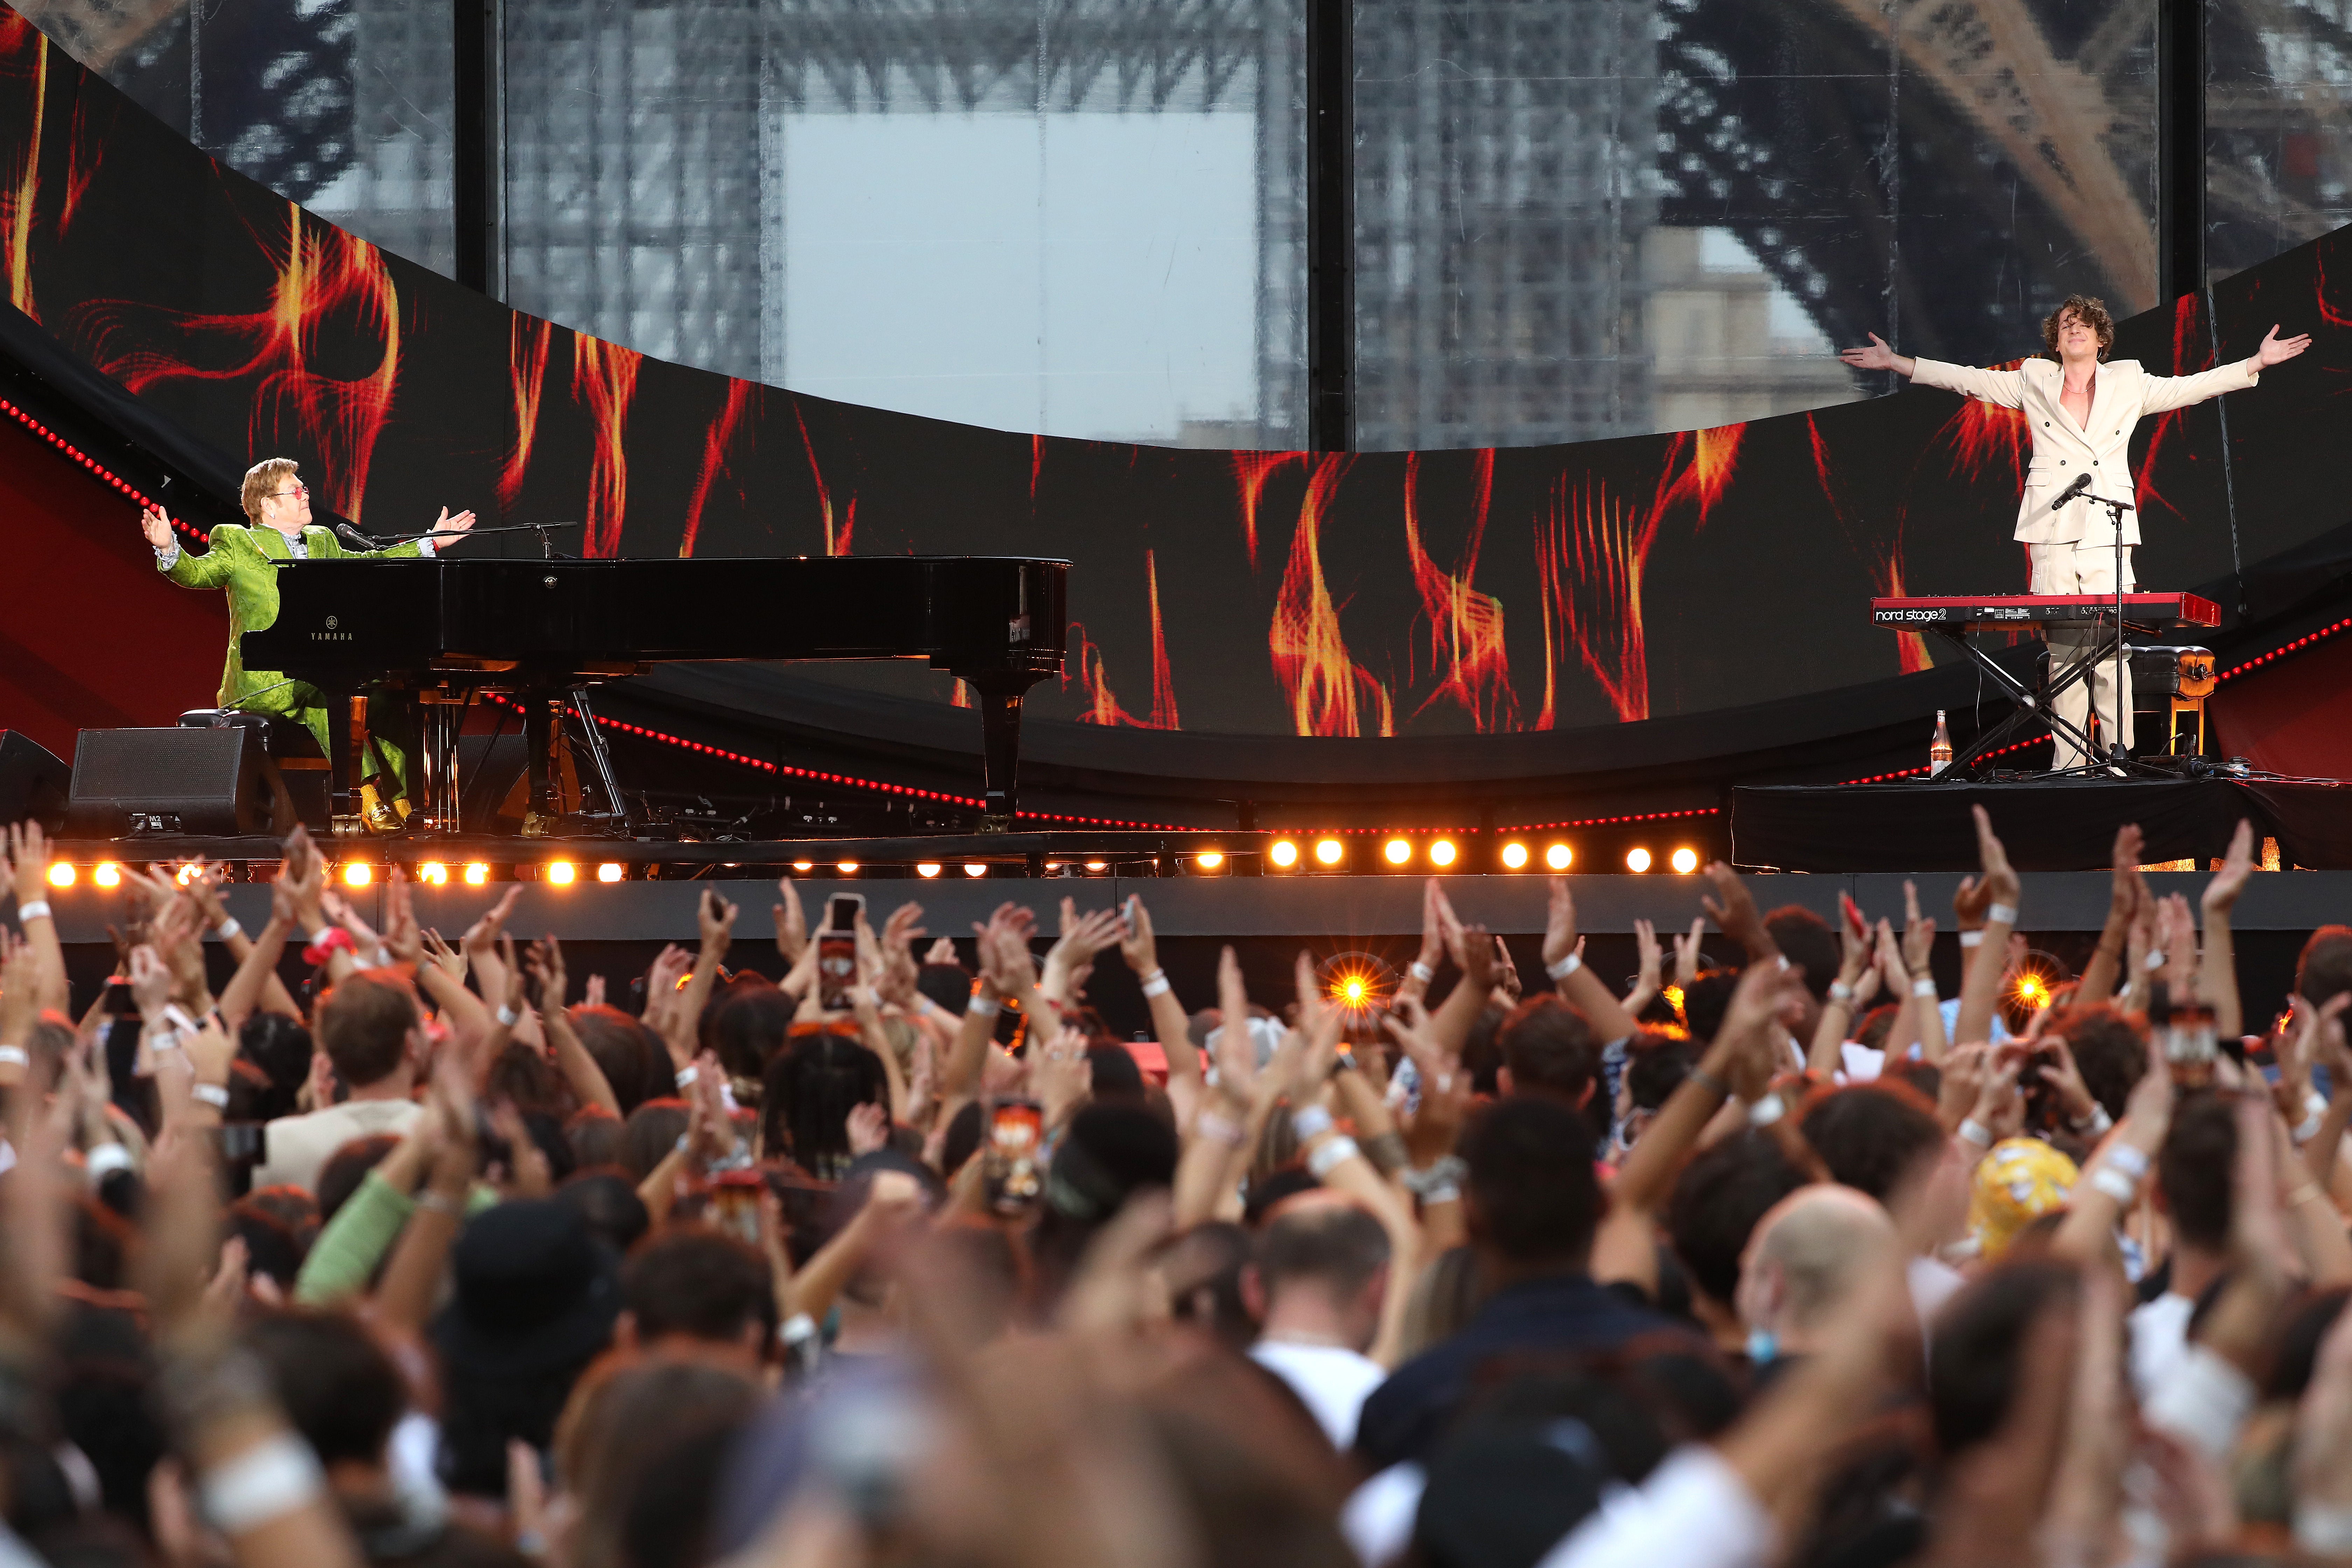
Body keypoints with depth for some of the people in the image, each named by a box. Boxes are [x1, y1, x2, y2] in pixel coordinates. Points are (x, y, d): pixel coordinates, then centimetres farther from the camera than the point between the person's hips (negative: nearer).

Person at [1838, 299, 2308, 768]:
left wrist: (2259, 361, 10)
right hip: (2052, 531, 1)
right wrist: (1894, 361, 11)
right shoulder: (2034, 383, 15)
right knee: (2062, 650, -3)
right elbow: (1965, 379, 14)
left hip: (2107, 532, -1)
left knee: (2111, 651, -8)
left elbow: (2190, 387, 15)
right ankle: (2068, 762, -1)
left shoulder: (2129, 385, 15)